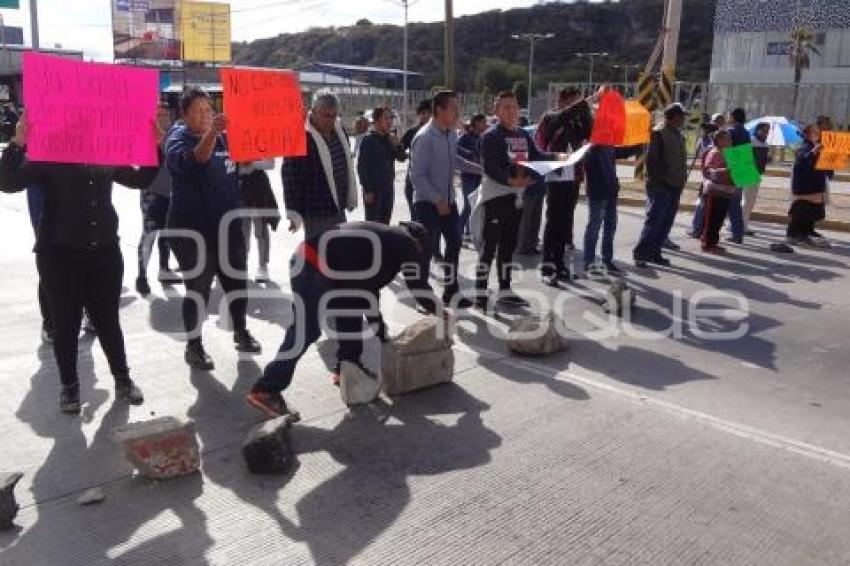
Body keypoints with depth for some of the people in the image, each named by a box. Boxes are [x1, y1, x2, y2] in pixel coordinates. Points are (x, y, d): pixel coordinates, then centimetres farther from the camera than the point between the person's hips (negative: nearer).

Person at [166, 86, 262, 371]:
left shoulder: (223, 136, 10)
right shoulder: (178, 139, -8)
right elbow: (192, 162, -32)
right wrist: (211, 133, -47)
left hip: (228, 226, 6)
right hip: (193, 230, -6)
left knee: (236, 282, 14)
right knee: (198, 289, -1)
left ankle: (240, 332, 33)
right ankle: (194, 346, 13)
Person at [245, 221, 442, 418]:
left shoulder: (385, 239, 30)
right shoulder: (405, 242, 6)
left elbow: (369, 285, 33)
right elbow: (418, 286, 6)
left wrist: (381, 333, 37)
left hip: (308, 261, 10)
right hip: (314, 267, -10)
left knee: (350, 311, 22)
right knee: (305, 332, -9)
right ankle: (265, 390, -7)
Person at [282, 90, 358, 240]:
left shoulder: (339, 131, 8)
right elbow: (291, 175, -17)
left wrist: (350, 198, 18)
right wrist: (294, 213, -20)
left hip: (339, 209, 8)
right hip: (317, 213, -8)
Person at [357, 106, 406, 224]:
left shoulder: (390, 138, 10)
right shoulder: (369, 139, -10)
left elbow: (401, 158, 13)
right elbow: (362, 166, -12)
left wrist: (397, 145, -7)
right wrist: (367, 190, -15)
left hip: (388, 187, 7)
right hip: (373, 189, -6)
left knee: (385, 223, 13)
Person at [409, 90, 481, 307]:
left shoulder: (451, 134, 2)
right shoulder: (425, 138, -22)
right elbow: (416, 177, -22)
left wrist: (479, 168, 15)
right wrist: (438, 200, -24)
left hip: (448, 200, 8)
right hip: (428, 203, -8)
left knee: (454, 242, 16)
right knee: (429, 249, -4)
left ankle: (451, 291, 31)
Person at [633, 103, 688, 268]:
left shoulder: (678, 135, 17)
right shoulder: (658, 133, -9)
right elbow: (652, 160, -14)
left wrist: (681, 181, 14)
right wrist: (657, 181, -18)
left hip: (674, 187, 8)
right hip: (660, 187, -8)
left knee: (666, 222, 8)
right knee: (654, 220, -9)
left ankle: (653, 252, 15)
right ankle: (640, 253, -3)